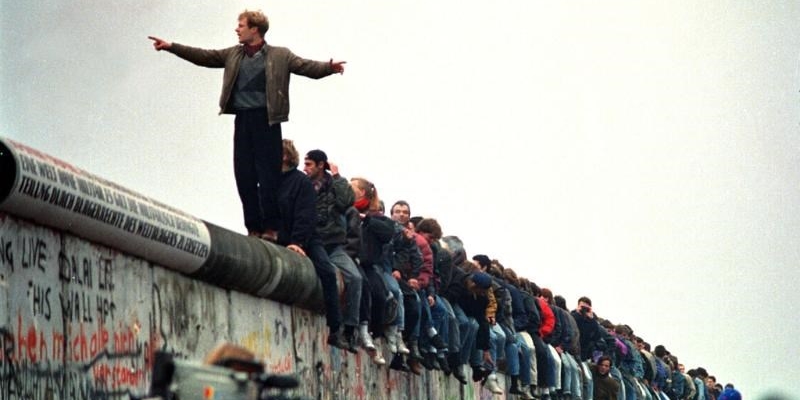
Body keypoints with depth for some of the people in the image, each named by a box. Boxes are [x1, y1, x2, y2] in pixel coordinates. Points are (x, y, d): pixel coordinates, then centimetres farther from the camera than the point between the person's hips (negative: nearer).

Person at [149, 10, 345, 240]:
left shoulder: (280, 56, 2)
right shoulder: (233, 55, 16)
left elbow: (307, 67, -7)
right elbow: (204, 57, 16)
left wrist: (329, 67, -27)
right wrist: (171, 47, 10)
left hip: (266, 120, -5)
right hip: (242, 119, 5)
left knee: (268, 177, -7)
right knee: (244, 176, 3)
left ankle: (270, 229, -4)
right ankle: (253, 229, 9)